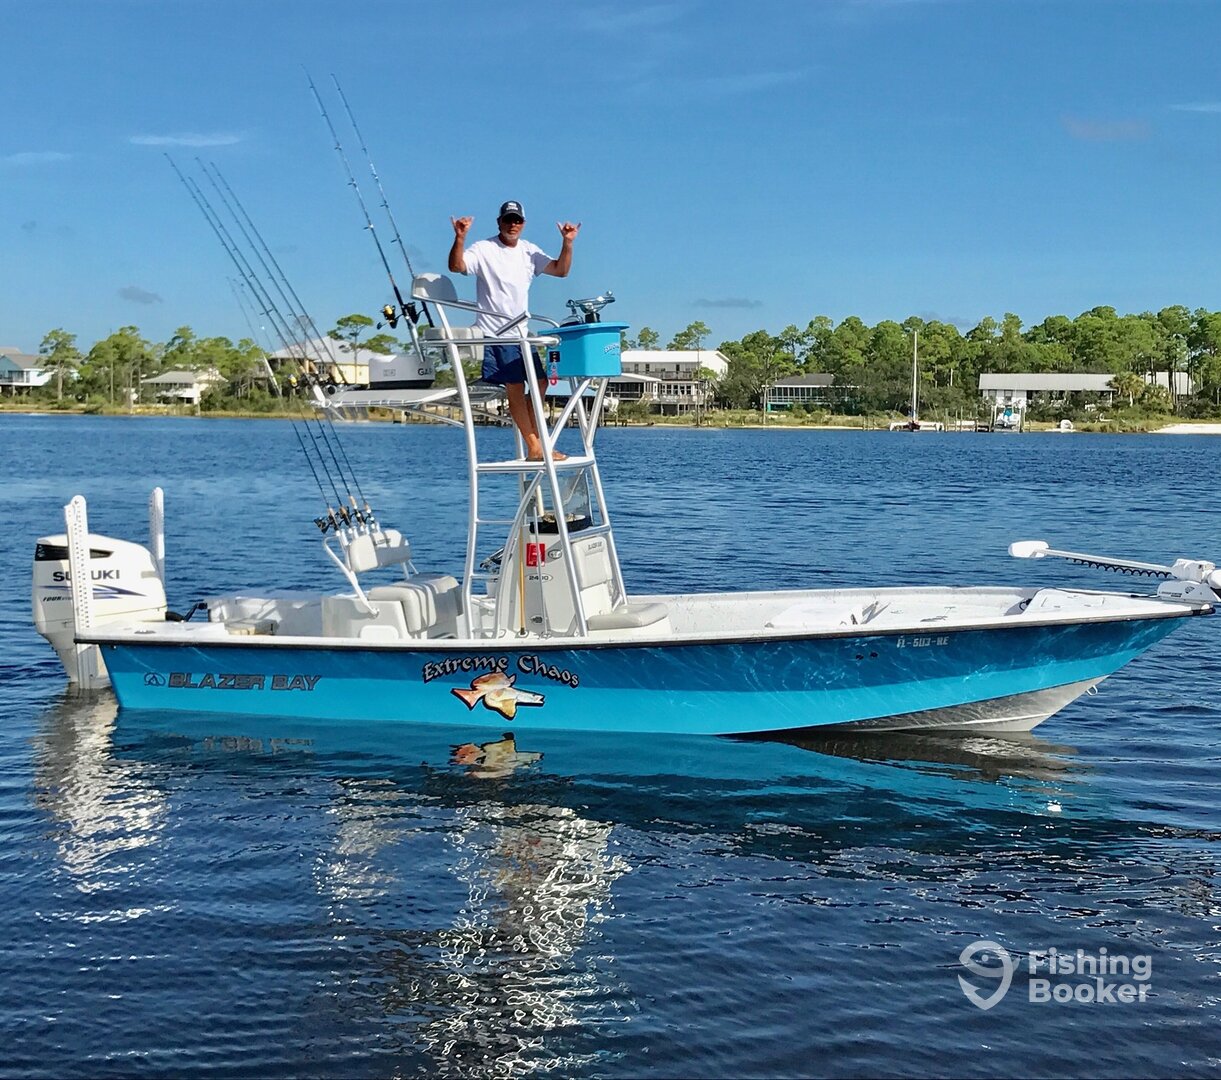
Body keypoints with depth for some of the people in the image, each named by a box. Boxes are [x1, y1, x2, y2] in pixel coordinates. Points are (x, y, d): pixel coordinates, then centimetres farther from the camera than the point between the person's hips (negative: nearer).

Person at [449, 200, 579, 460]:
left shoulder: (529, 251, 11)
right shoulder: (483, 249, -7)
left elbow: (560, 270, 7)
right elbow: (456, 266, -21)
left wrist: (568, 243, -7)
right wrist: (460, 238, -36)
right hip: (494, 332, -8)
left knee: (540, 381, 9)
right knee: (515, 387, -11)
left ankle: (535, 444, 17)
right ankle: (535, 447, -9)